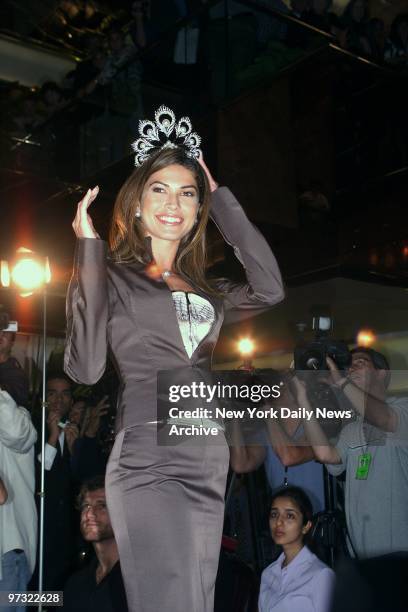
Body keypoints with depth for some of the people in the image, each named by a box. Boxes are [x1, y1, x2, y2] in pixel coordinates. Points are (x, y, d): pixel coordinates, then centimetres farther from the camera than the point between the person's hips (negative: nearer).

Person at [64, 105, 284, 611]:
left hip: (210, 461, 6)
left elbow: (269, 289, -2)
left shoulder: (204, 290, 17)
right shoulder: (112, 276, 2)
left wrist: (220, 198, 5)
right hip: (148, 460, -6)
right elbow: (85, 367, -12)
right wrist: (88, 251, -11)